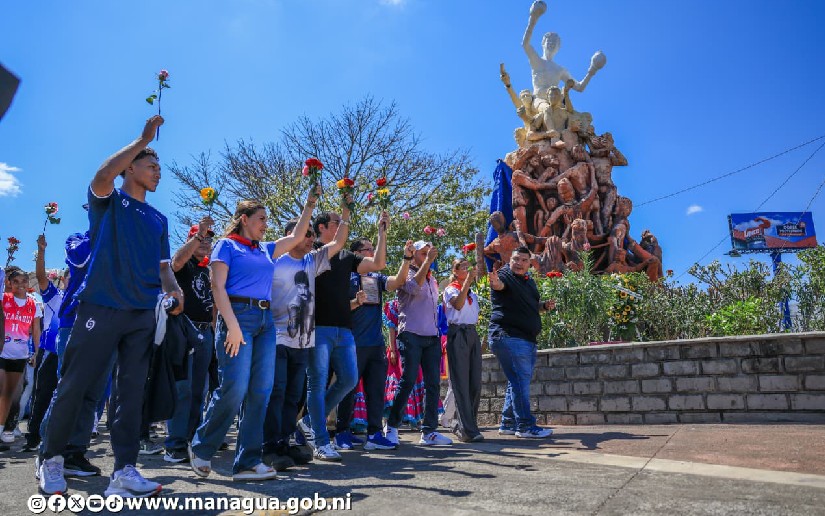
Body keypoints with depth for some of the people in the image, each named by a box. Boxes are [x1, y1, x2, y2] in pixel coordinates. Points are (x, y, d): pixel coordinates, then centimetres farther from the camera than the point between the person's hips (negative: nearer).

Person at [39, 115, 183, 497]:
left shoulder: (159, 219, 20)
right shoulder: (109, 201, 6)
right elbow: (102, 176, -17)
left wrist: (173, 290, -5)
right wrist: (143, 139, -10)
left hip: (144, 314, 5)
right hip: (101, 307, -4)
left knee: (133, 391, 1)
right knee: (75, 385, 0)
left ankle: (124, 470, 3)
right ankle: (52, 458, 20)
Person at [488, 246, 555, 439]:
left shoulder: (529, 281, 19)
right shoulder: (505, 275, -6)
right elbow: (499, 285, -31)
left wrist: (544, 306, 10)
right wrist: (494, 282, -53)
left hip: (527, 340, 9)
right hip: (508, 337, -9)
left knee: (518, 382, 13)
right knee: (520, 381, -10)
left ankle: (508, 424, 21)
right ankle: (525, 425, -4)